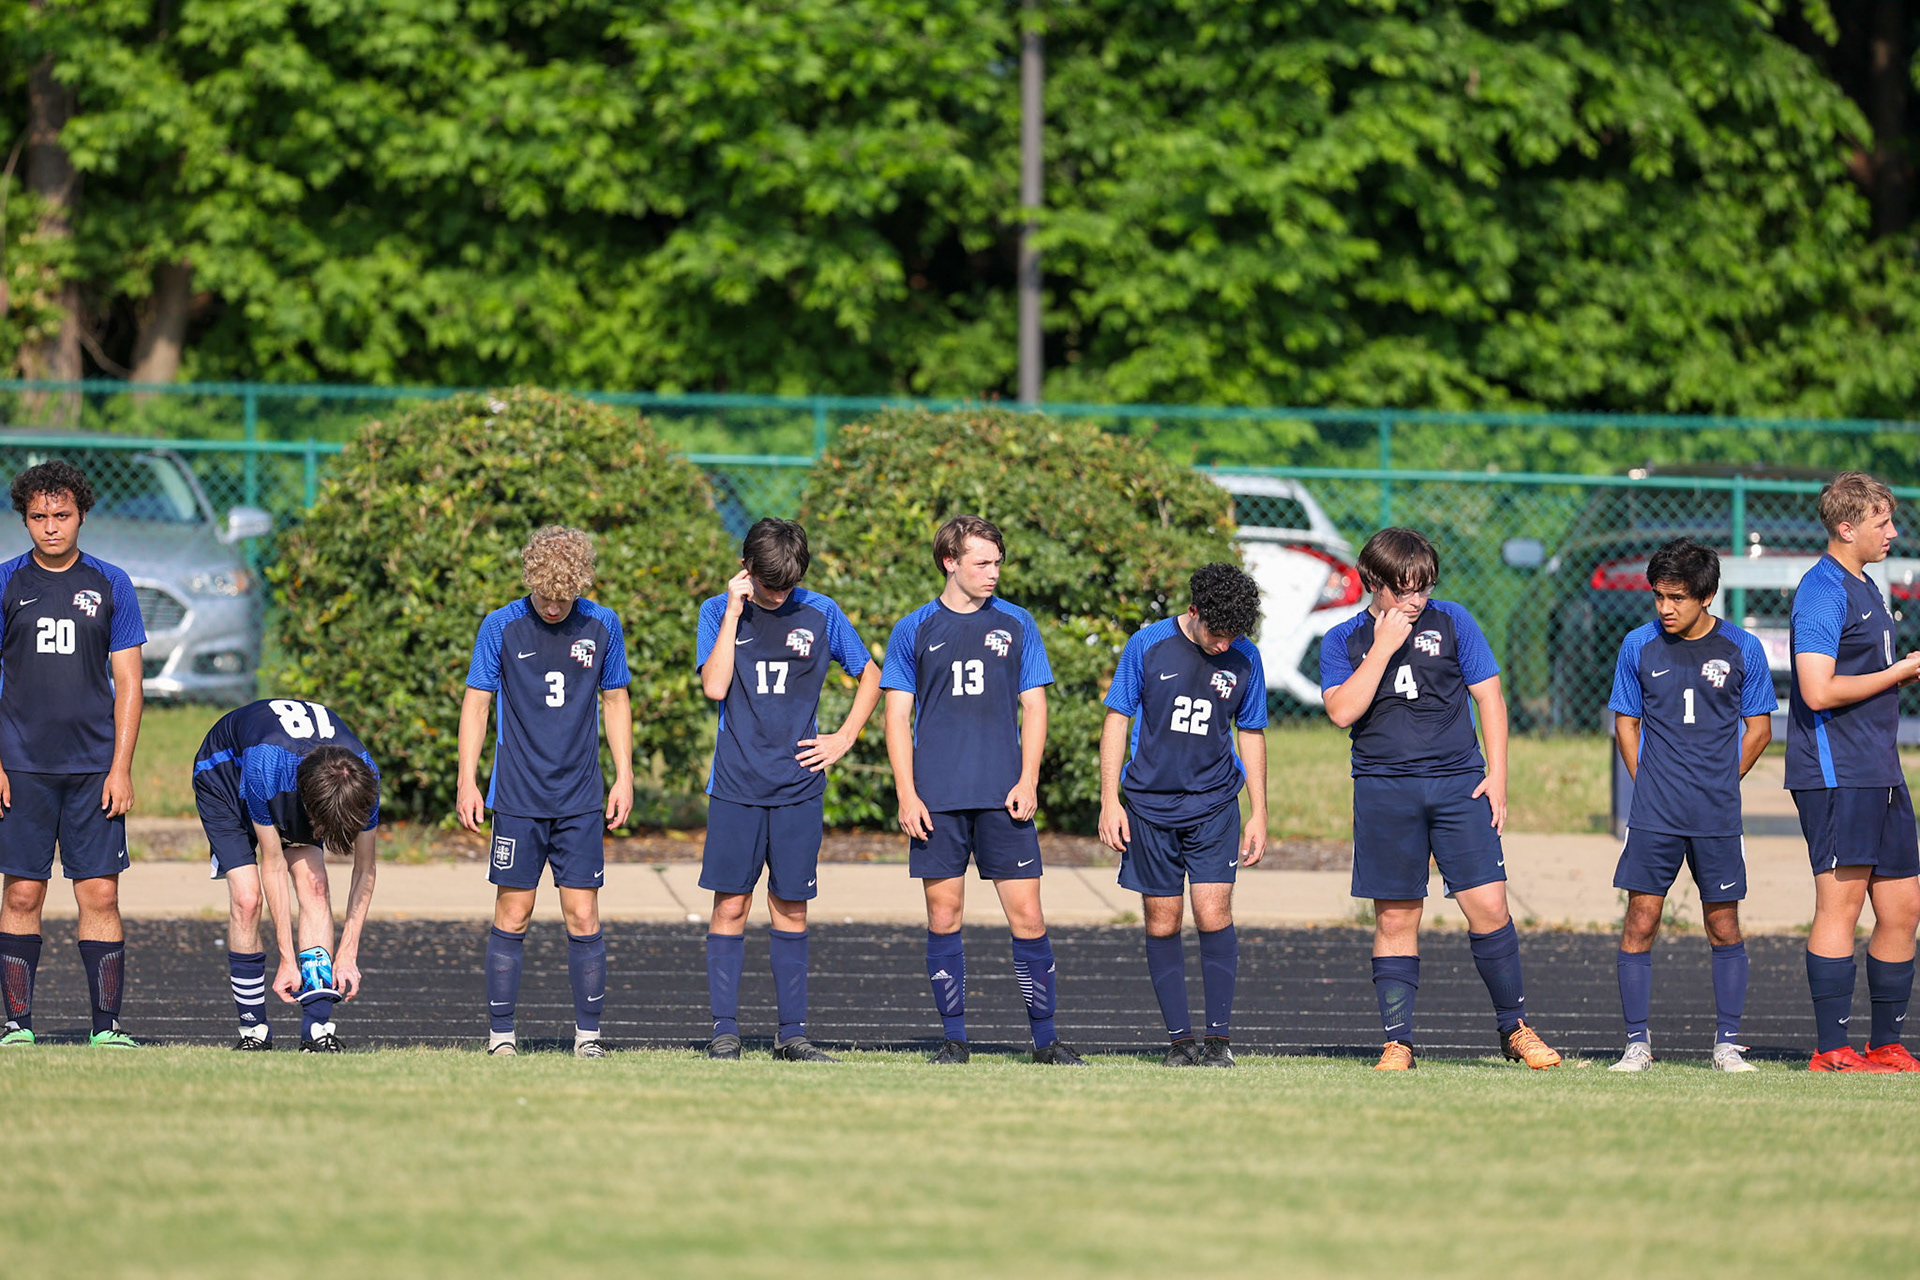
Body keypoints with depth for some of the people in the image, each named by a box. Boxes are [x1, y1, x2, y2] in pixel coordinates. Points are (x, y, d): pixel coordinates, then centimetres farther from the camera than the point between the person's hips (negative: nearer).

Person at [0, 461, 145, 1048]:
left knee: (100, 895, -3)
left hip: (94, 770, 0)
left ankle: (106, 1025, 0)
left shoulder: (110, 586, 6)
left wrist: (121, 768, -2)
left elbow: (127, 682, 6)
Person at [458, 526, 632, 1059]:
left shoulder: (602, 625, 3)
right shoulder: (502, 626, -3)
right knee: (512, 915, -1)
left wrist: (624, 778, 8)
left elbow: (614, 701, 13)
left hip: (581, 800, 1)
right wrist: (467, 782, -3)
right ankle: (501, 1032, 6)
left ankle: (588, 1032, 6)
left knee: (582, 915, -1)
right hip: (518, 797, -1)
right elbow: (476, 702, 2)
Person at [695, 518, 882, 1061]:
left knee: (791, 908, 5)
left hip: (798, 787, 1)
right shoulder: (718, 613, 1)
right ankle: (724, 1031, 2)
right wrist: (734, 612, -13)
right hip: (736, 785, -1)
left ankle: (792, 1032, 10)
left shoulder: (820, 613, 3)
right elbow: (715, 686, -13)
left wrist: (844, 738, 5)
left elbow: (870, 675, 16)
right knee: (731, 904, -2)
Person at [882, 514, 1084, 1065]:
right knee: (943, 915, 1)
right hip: (937, 801, 0)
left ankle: (1045, 1036, 4)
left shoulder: (1016, 624, 9)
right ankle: (954, 1036, 9)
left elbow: (1033, 708, 9)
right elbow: (898, 717, 5)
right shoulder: (914, 631, 6)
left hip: (1004, 798, 0)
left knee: (1027, 916, -4)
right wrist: (906, 795, -3)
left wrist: (1027, 782, -2)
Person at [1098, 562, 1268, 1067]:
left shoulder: (1244, 659, 0)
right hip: (1150, 805, 0)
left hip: (1214, 803, 0)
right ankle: (1180, 1038, 9)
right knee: (1162, 924, 2)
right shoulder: (1148, 645, -6)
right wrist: (1110, 802, -3)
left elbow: (1251, 735, 11)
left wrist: (1259, 815, 9)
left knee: (1214, 915, -11)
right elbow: (1116, 720, 1)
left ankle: (1220, 1036, -4)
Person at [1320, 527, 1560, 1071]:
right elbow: (1343, 710, -9)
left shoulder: (1452, 622, 7)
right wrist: (1384, 647, -11)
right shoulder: (1344, 641, 6)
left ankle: (1515, 1028, 5)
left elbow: (1488, 695, 8)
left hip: (1458, 782, 0)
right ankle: (1397, 1041, 6)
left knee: (1488, 906, -7)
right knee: (1396, 919, 1)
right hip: (1383, 790, 0)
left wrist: (1496, 775, 1)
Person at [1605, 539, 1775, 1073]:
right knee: (1640, 923, -4)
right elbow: (1626, 723, 13)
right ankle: (1637, 1044, 2)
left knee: (1724, 927, 3)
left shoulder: (1741, 649, 1)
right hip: (1654, 814, 0)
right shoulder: (1639, 646, 4)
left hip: (1718, 816, 0)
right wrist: (1648, 784, 3)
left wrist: (1719, 784, 4)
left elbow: (1758, 729, 9)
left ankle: (1727, 1044, 11)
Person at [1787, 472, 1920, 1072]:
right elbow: (1819, 691, -21)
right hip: (1835, 772, -10)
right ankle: (1832, 1050, -6)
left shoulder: (1865, 588, 19)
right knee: (1841, 904, -8)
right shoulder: (1823, 590, -12)